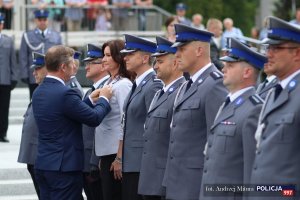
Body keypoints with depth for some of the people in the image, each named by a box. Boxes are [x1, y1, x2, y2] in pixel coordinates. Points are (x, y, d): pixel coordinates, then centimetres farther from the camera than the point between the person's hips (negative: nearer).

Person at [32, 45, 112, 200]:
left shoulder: (38, 93, 9)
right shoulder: (65, 94, -19)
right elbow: (94, 118, -13)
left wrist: (90, 100, 20)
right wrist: (104, 99, 5)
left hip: (42, 164, 9)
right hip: (64, 166, -9)